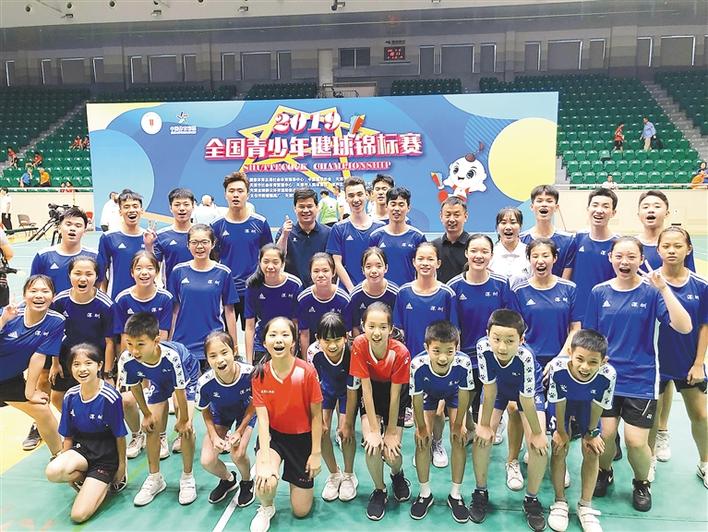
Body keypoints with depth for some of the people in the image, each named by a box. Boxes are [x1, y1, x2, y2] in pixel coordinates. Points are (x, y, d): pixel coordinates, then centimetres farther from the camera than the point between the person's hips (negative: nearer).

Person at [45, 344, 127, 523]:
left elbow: (120, 435, -10)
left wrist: (122, 466, -1)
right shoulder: (70, 396, -5)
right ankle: (83, 478, 2)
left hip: (105, 455, -4)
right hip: (81, 448, 4)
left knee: (79, 515, -14)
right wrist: (65, 462, 3)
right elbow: (68, 435, 6)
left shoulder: (110, 396, -21)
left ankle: (106, 482, 13)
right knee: (53, 472, -31)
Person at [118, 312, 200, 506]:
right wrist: (147, 414, -1)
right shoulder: (127, 360, -33)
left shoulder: (171, 356, -45)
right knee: (151, 426, -1)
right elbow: (135, 387, -11)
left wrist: (184, 420, -17)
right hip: (159, 382, 4)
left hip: (187, 376, -4)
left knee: (185, 427, -15)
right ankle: (154, 478, 20)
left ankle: (187, 478, 7)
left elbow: (180, 391, -30)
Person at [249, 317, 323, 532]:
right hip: (273, 435, 1)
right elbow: (262, 418, -18)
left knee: (301, 510, 5)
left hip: (302, 438, -1)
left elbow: (316, 415, -12)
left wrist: (316, 453, -8)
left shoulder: (307, 372, -22)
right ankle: (266, 508, 9)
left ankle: (300, 479, 40)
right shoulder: (259, 375, -16)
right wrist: (265, 461, -27)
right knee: (266, 481, -29)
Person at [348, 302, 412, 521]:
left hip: (394, 396, -1)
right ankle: (379, 490, 8)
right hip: (371, 395, 1)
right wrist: (374, 430, -20)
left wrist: (391, 432, -14)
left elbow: (395, 394, -21)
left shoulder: (401, 353, -29)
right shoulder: (359, 345, -26)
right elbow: (366, 388, -22)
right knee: (372, 445, -21)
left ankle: (397, 474, 27)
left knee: (391, 452, -11)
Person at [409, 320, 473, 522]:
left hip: (454, 394, 0)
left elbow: (463, 396, -22)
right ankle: (425, 494, 15)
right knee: (423, 441, -5)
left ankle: (455, 494, 14)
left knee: (459, 440, -6)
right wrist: (421, 427, -11)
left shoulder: (463, 363, -42)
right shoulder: (418, 365, -42)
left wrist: (458, 424, -9)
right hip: (429, 394, 0)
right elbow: (417, 399, -24)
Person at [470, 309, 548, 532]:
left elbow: (526, 400, -29)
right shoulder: (483, 347, -37)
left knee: (539, 444, -11)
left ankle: (532, 498, 12)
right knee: (482, 436, -8)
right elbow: (490, 390, -24)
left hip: (528, 390, -1)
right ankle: (481, 492, 14)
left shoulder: (525, 357, -42)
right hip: (497, 387, 2)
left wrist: (537, 433, -16)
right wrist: (484, 425, -16)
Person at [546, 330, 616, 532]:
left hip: (588, 405, 1)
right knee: (559, 448, -4)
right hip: (563, 403, -1)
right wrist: (561, 431, -10)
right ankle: (560, 502, 16)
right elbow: (559, 403, -24)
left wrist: (591, 433, -5)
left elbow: (597, 406, -19)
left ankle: (585, 506, 18)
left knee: (592, 452, 0)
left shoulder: (608, 375, -39)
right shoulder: (558, 368, -42)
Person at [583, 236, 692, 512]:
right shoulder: (599, 292, -1)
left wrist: (663, 287, -25)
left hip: (640, 380, -1)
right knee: (605, 434, -4)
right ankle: (604, 472, 29)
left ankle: (642, 482, 30)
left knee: (636, 441, -3)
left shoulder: (651, 291, -6)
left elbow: (684, 327, -19)